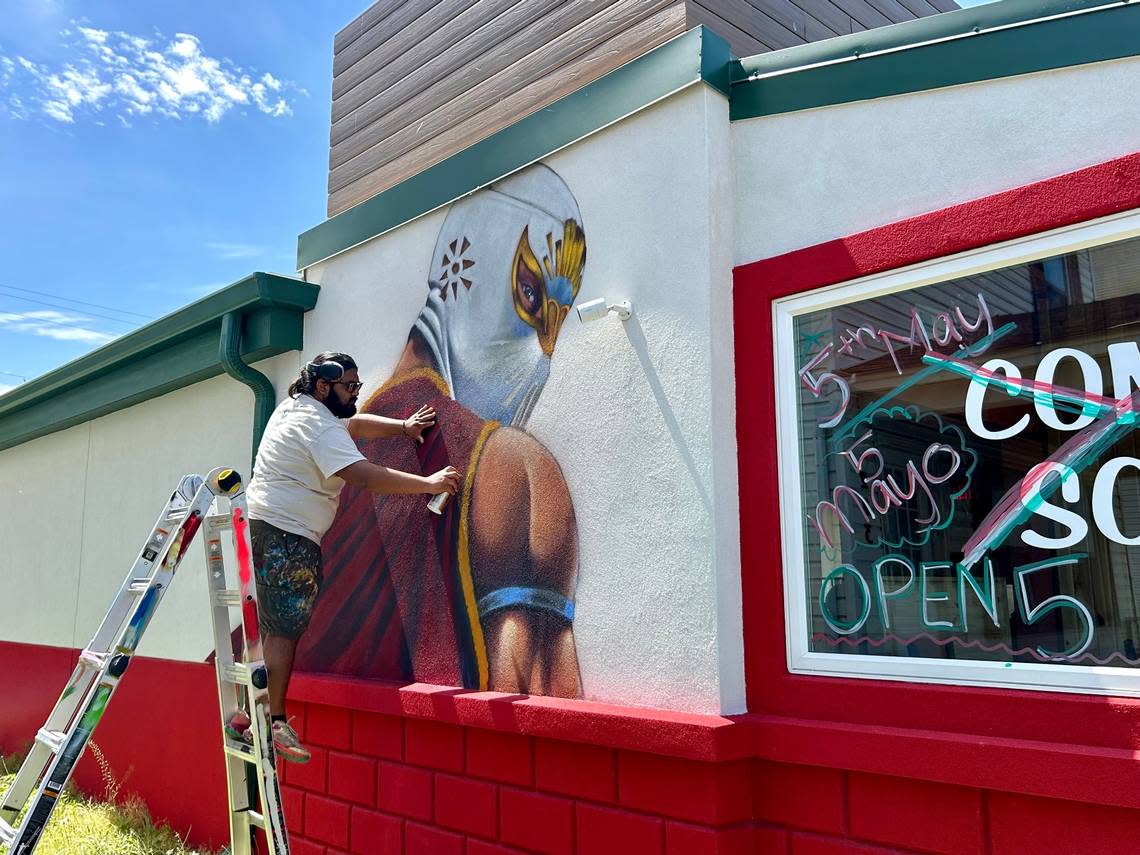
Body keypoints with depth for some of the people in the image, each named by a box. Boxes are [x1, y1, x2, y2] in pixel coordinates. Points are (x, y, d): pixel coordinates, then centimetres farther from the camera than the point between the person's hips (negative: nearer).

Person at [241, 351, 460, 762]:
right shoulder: (318, 426, -15)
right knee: (284, 631, -8)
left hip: (260, 528, 10)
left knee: (266, 628, 13)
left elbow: (354, 424, 29)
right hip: (287, 537, -10)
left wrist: (402, 426, 21)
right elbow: (364, 475, -27)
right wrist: (429, 483, -24)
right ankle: (275, 723, -5)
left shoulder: (295, 406, 16)